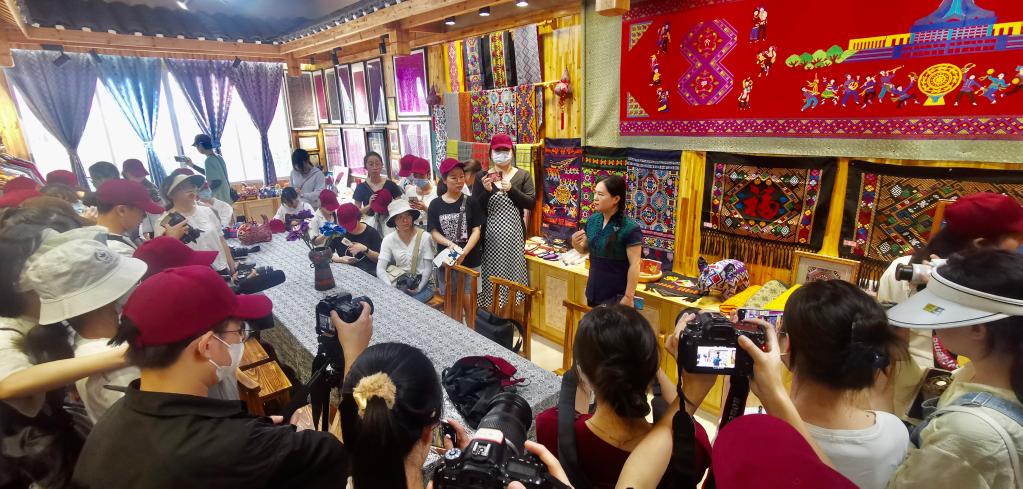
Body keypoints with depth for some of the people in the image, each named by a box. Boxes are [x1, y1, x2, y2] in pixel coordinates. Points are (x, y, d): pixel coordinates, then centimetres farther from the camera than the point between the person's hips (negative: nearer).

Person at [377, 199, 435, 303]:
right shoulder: (388, 240, -3)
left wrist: (419, 287, -20)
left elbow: (428, 268, -7)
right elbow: (380, 269, -9)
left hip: (423, 284, -2)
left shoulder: (424, 237, -10)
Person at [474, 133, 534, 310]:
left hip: (514, 232, 0)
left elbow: (531, 203, -5)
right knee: (491, 272, 2)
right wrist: (486, 190, -14)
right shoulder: (483, 176, 5)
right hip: (490, 233, 1)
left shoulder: (523, 175, 3)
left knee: (513, 268, 2)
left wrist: (511, 189, -16)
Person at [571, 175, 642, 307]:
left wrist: (628, 297, -16)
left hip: (616, 296, -6)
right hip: (593, 292, 6)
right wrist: (576, 244, -10)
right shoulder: (593, 220, -2)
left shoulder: (630, 228, -19)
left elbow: (634, 265, -17)